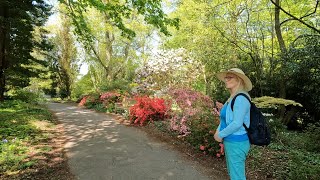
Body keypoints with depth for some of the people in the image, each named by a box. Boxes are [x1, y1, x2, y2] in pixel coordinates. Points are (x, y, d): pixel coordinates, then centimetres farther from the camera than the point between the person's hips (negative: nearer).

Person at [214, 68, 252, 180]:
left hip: (237, 143, -9)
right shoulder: (232, 98, 8)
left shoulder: (241, 98, -20)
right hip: (230, 142, 9)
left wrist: (220, 135, -14)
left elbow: (237, 123, -25)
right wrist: (218, 130, 3)